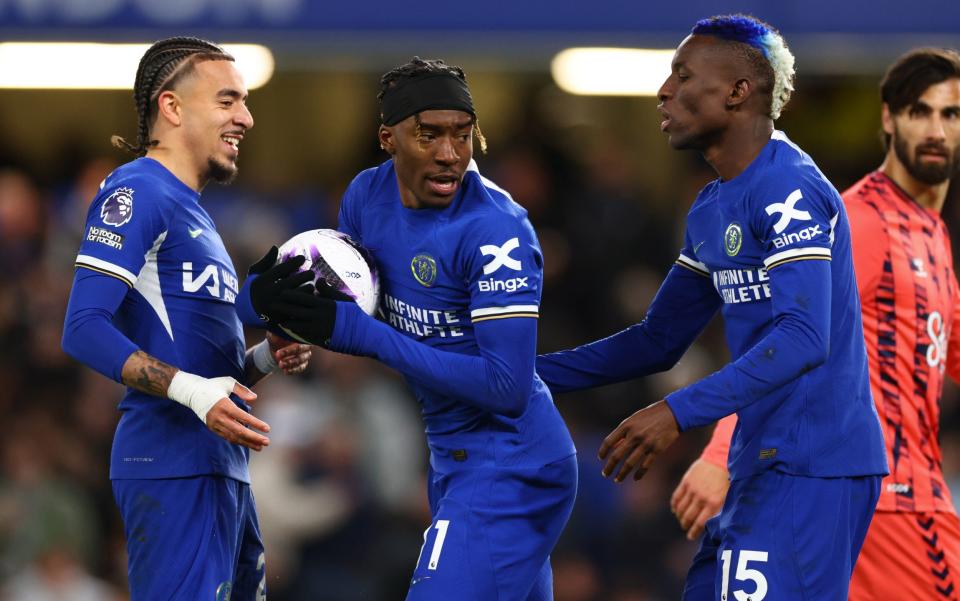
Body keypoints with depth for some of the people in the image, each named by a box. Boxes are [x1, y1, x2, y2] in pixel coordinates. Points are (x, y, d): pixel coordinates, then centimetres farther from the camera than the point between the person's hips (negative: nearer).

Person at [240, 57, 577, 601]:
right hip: (455, 456, 9)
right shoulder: (369, 195, 2)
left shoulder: (495, 230, -22)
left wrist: (359, 332, -26)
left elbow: (507, 388, -26)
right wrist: (270, 295, -11)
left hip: (508, 468, -9)